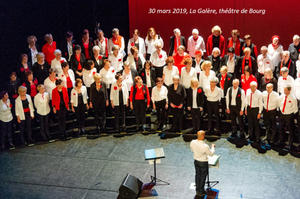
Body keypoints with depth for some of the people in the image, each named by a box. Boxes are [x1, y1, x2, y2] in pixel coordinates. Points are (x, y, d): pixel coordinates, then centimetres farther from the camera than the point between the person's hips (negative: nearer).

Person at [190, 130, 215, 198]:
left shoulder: (192, 142, -15)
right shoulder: (205, 146, -31)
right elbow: (211, 154, -12)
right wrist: (213, 146, 4)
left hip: (196, 161, 5)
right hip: (203, 162, -5)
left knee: (197, 175, 22)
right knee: (203, 176, 13)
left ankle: (197, 190, 37)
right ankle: (201, 192, 28)